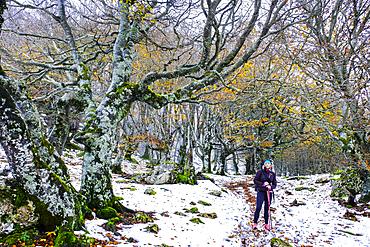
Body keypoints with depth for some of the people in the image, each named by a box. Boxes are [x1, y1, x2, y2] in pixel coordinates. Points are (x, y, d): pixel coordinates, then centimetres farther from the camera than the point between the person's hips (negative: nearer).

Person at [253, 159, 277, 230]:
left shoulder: (273, 174, 9)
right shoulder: (260, 171, 0)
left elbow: (274, 184, 12)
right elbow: (255, 180, 0)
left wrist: (270, 187, -10)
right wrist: (262, 184, -14)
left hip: (269, 192, 3)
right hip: (261, 191, -3)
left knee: (267, 208, 7)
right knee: (258, 207, -9)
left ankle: (266, 224, 17)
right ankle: (255, 223, 2)